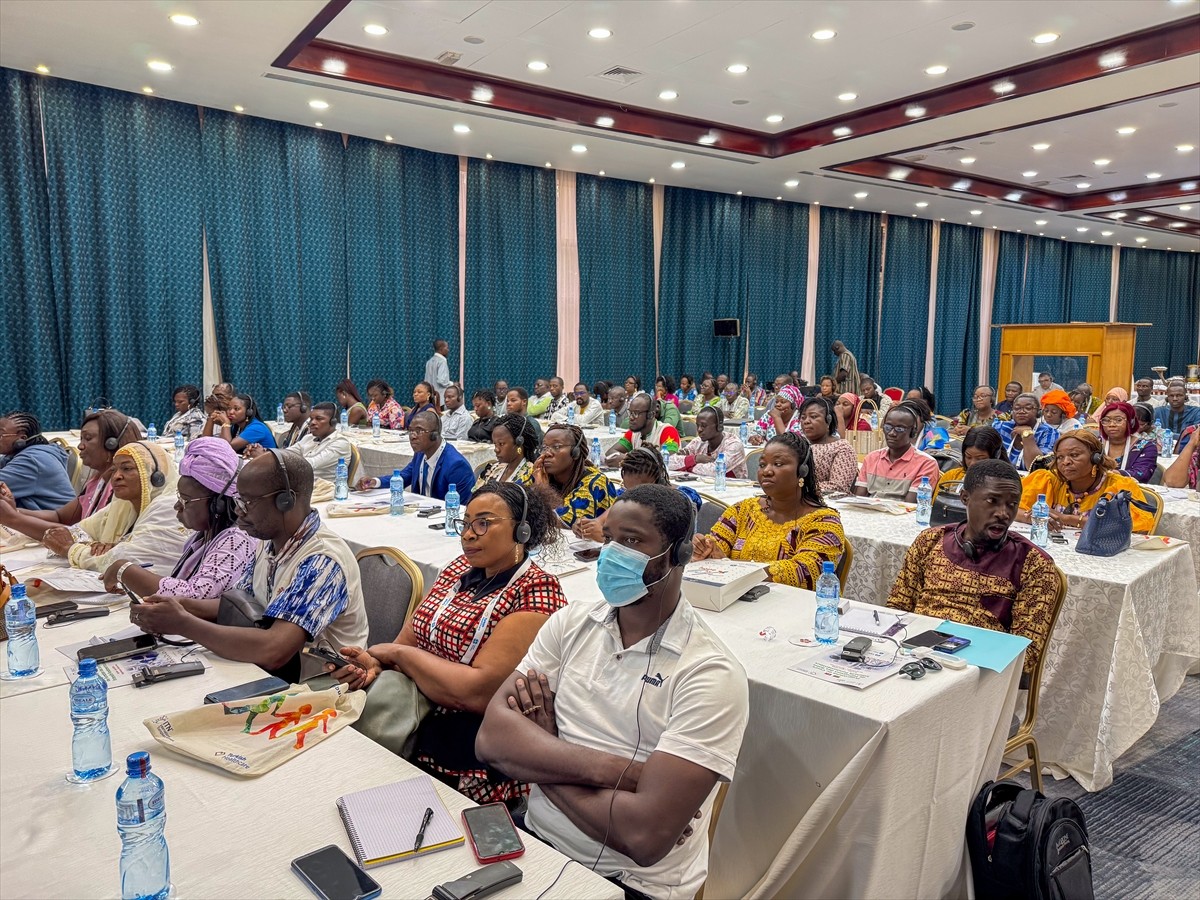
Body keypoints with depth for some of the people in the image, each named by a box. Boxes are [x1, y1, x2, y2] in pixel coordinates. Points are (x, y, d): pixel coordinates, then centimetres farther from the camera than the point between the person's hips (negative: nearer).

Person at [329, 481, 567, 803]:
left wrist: (396, 653, -11)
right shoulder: (459, 569, 10)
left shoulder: (536, 593, -14)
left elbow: (479, 692, -23)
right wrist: (374, 662, -15)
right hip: (420, 722, 7)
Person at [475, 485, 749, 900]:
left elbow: (647, 834, -23)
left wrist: (540, 751, -11)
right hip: (533, 841, 5)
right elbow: (492, 738, -9)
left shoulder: (711, 674, -15)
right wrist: (610, 769, -20)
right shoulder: (571, 622, 1)